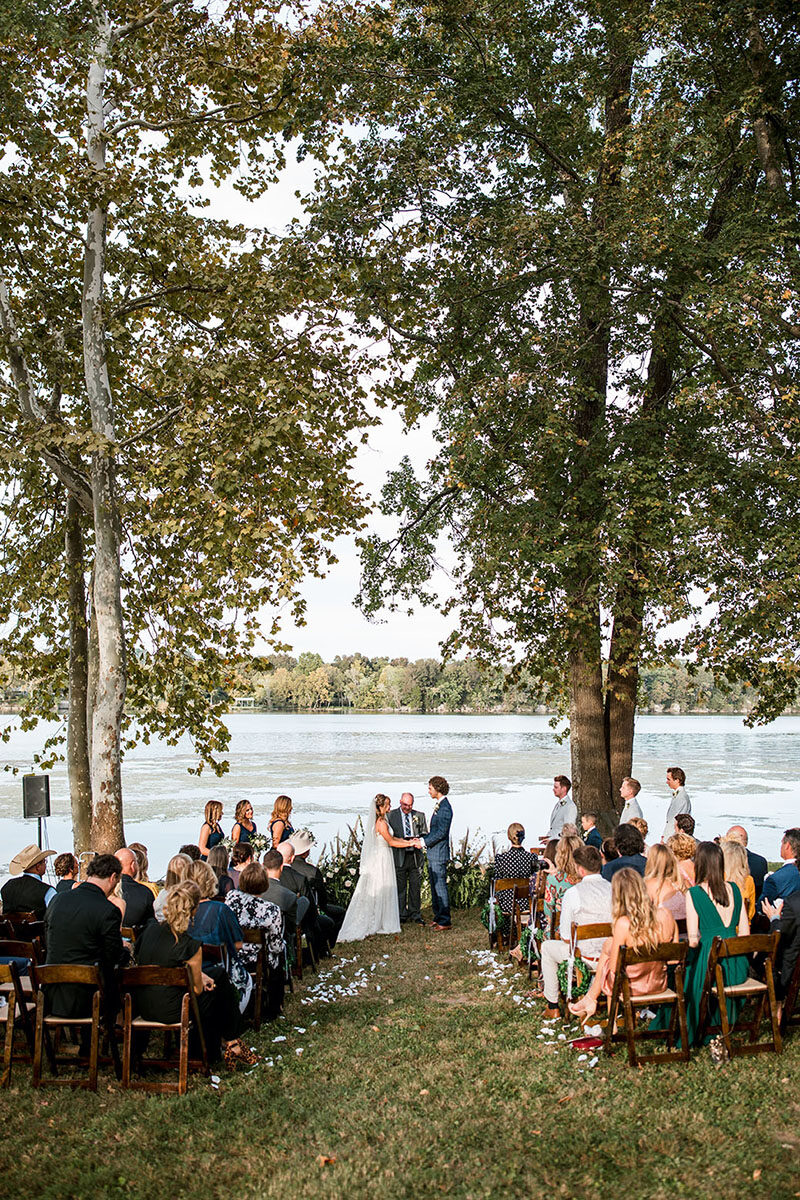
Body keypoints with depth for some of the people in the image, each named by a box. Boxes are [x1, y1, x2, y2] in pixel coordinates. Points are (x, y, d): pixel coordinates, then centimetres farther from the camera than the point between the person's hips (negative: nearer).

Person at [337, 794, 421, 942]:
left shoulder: (380, 821, 9)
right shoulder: (381, 823, -20)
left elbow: (391, 838, 14)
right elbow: (391, 842, -17)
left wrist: (408, 841, 7)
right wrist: (411, 844, -11)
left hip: (377, 859, 9)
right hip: (382, 859, -9)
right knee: (380, 891, 0)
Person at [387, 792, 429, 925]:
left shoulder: (420, 816, 10)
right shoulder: (391, 815, 3)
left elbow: (425, 833, 10)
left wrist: (417, 839, -11)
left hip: (415, 856, 2)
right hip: (399, 856, -1)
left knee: (415, 887, 5)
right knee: (400, 888, 4)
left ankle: (415, 915, 16)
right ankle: (402, 915, 14)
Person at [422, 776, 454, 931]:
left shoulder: (445, 808, -18)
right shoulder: (438, 805, 13)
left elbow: (441, 833, -21)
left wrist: (424, 842, -16)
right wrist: (422, 837, 10)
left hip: (439, 854, -10)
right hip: (433, 854, 10)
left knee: (440, 886, -4)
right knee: (434, 886, 15)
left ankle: (445, 921, 3)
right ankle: (438, 917, 24)